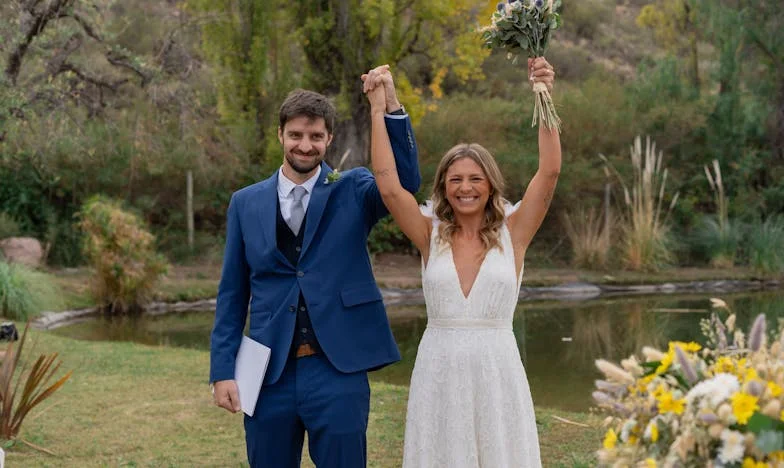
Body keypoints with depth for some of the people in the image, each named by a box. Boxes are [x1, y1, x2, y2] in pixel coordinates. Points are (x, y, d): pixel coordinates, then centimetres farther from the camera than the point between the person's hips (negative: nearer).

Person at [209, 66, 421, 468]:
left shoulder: (352, 191, 3)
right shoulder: (246, 203, 7)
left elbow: (405, 181, -18)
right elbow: (232, 294, 8)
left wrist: (390, 105, -27)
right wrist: (223, 371, 3)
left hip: (338, 370, -2)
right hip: (269, 374, 2)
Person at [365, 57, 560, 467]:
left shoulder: (512, 232, 1)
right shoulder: (431, 235, 3)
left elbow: (549, 173, -9)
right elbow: (388, 186, -8)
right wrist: (378, 111, -7)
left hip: (496, 372, -1)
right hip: (438, 374, 1)